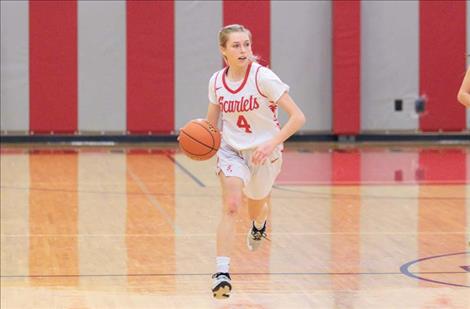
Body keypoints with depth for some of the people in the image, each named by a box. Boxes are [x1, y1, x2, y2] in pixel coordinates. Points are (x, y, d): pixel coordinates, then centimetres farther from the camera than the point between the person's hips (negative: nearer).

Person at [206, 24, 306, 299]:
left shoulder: (263, 77, -20)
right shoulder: (217, 81, -6)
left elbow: (298, 117, -23)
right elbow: (212, 122, 10)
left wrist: (272, 144, -34)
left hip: (264, 153, -1)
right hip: (232, 150, 1)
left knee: (256, 210, 19)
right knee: (231, 206, -23)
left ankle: (259, 225, 59)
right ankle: (222, 273, -28)